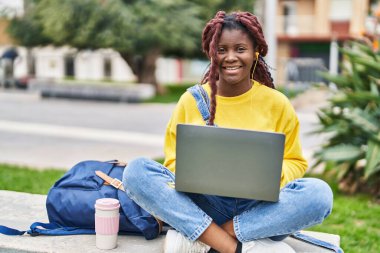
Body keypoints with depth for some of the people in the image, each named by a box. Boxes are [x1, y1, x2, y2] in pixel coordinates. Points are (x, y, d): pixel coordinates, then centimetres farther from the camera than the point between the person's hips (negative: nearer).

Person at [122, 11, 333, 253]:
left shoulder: (277, 103, 3)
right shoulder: (191, 100, 3)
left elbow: (295, 162, 9)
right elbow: (174, 160, 7)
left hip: (260, 209, 1)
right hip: (200, 205, 0)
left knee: (319, 192, -29)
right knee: (136, 170, -23)